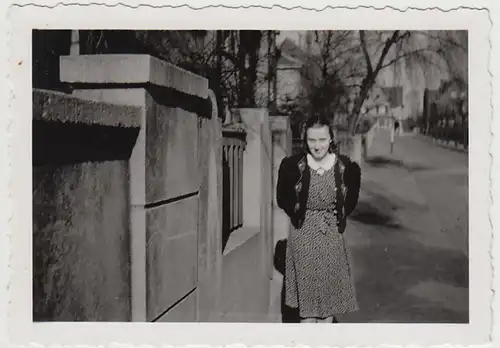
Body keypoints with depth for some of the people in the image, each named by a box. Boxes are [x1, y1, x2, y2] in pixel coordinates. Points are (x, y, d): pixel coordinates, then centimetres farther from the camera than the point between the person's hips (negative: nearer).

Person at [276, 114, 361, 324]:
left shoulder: (346, 167, -7)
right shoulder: (293, 165, -9)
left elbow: (351, 200, 8)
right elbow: (283, 198, 4)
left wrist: (339, 217, -1)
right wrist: (297, 215, -2)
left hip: (332, 236, 1)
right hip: (302, 236, -1)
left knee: (329, 285, 10)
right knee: (306, 286, 7)